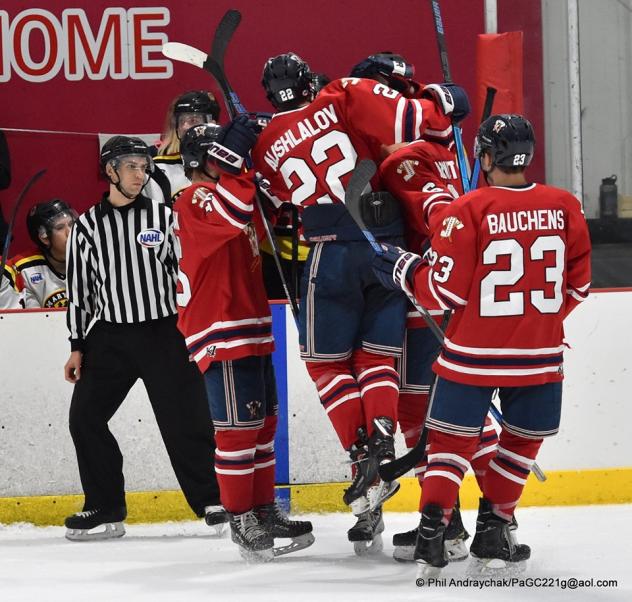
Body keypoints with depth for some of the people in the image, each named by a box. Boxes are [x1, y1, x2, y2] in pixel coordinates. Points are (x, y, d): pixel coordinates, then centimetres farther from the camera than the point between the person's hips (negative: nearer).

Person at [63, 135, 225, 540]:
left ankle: (211, 502, 4)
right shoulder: (88, 226, 7)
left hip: (163, 333, -2)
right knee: (85, 416, -4)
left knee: (185, 419, -6)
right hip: (109, 336, 2)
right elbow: (79, 289, 10)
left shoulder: (164, 216, 3)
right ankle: (105, 509, 6)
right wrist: (78, 347, 7)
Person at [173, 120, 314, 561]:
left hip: (252, 331, 10)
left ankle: (264, 510, 23)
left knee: (263, 422, 14)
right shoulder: (195, 200, -13)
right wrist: (234, 161, -31)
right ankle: (241, 520, 0)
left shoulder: (235, 195, 19)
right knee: (239, 426, -7)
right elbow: (230, 214, -31)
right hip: (221, 333, -10)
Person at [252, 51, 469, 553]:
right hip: (389, 243, 1)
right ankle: (382, 439, -8)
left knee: (327, 361, 11)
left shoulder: (265, 147, 12)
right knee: (378, 356, 12)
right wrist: (437, 112, 5)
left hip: (333, 253, -1)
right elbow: (397, 119, -10)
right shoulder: (341, 100, 4)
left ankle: (365, 455, -3)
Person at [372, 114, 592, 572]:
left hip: (474, 354, -2)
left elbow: (446, 291, -10)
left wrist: (402, 268, 7)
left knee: (453, 438, 8)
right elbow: (577, 285, 8)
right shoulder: (566, 208, -2)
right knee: (523, 440, 19)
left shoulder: (468, 211, -12)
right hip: (540, 357, 2)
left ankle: (432, 531, -2)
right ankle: (493, 529, 20)